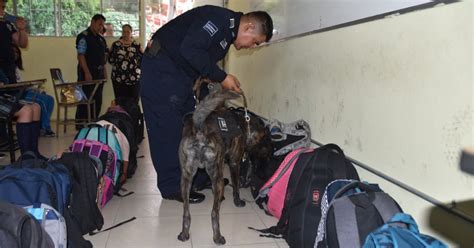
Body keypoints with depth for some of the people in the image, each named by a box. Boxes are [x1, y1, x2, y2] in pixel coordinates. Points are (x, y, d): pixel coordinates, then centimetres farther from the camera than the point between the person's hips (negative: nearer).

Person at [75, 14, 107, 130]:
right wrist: (87, 73, -19)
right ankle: (80, 124, 1)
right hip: (87, 72, -8)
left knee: (97, 99, 10)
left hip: (99, 72, 8)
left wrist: (104, 70, 11)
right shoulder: (84, 36, -8)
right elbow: (80, 56, -14)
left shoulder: (100, 38, 16)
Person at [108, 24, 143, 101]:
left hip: (134, 78, 0)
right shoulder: (116, 44, 7)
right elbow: (110, 60, 7)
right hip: (118, 79, 0)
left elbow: (143, 59, 4)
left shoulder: (137, 45, 6)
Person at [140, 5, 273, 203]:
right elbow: (190, 49, -28)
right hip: (161, 70, -10)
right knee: (168, 128, -7)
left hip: (181, 75, 10)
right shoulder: (219, 18, -18)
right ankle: (173, 187, 1)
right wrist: (221, 77, -21)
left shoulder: (227, 33, 13)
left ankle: (198, 178, 21)